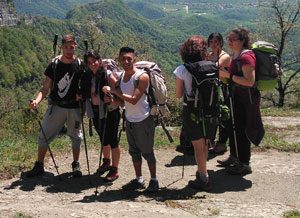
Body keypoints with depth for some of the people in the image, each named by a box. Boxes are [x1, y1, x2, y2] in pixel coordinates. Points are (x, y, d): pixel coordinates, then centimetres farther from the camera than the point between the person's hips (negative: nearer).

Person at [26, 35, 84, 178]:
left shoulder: (80, 65, -3)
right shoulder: (54, 65, -1)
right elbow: (46, 88, -1)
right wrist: (37, 101, -18)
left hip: (74, 108, -1)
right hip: (56, 106, 1)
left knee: (75, 136, 11)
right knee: (44, 136, 1)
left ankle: (76, 165, 27)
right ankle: (39, 166, 15)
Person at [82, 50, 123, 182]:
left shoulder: (109, 76, -16)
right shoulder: (88, 77, 1)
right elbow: (87, 95, 16)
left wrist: (112, 100, -33)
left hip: (110, 113, -6)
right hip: (96, 113, 6)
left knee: (112, 140, 1)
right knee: (103, 139, 22)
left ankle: (114, 170, 14)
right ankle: (107, 162, 43)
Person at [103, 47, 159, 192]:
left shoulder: (142, 77, -16)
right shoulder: (121, 76, 7)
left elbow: (134, 100, -24)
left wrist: (114, 91, -22)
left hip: (143, 120, -7)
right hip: (129, 119, 7)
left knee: (147, 152, 0)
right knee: (134, 151, 14)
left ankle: (154, 181, 13)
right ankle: (139, 180, 25)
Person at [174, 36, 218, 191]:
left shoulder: (182, 70, -9)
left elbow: (178, 94, -4)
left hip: (192, 110, -3)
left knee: (198, 146, 4)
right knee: (204, 144, 20)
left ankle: (204, 180, 9)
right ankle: (201, 171, 36)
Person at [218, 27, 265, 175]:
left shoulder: (246, 56, -21)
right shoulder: (235, 55, 9)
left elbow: (250, 81, -28)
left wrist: (229, 75, -24)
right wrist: (224, 75, 7)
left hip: (247, 99, -10)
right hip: (237, 97, 10)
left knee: (241, 130, -3)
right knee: (234, 127, 19)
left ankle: (244, 164, 8)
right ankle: (234, 157, 36)